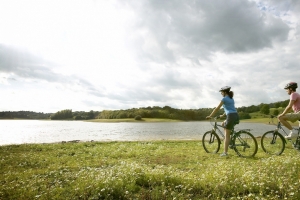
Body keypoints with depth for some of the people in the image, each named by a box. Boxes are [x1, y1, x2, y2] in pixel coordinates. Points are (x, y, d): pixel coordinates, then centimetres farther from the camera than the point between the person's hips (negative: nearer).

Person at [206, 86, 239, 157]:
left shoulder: (224, 99, -4)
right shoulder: (231, 99, 21)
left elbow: (217, 108, -4)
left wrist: (210, 116, 2)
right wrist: (223, 115, 39)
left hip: (231, 117, -8)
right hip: (236, 116, 8)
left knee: (227, 135, -1)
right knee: (223, 124, 29)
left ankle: (225, 152, 2)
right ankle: (228, 141, 22)